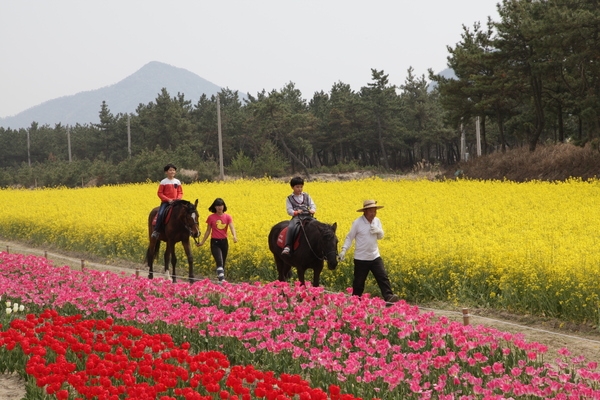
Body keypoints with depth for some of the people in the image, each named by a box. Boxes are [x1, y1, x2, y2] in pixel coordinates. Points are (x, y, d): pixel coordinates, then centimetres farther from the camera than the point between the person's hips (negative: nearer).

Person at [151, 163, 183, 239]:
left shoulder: (177, 182, 10)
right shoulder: (163, 182, 0)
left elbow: (180, 193, 12)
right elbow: (160, 193, -2)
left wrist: (178, 199, -9)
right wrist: (168, 199, -14)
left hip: (175, 202, 3)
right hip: (165, 202, -3)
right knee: (161, 214, -27)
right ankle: (156, 231, -20)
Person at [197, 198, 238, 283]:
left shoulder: (227, 217, 1)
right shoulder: (211, 217, -1)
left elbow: (232, 227, -13)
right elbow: (208, 231, 7)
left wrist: (234, 236, -34)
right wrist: (202, 242, 4)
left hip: (224, 242, 3)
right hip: (215, 242, -3)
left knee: (223, 263, 11)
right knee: (219, 262, -19)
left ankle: (220, 279, 22)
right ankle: (222, 279, -27)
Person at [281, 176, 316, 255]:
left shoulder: (306, 196, 17)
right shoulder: (289, 198, 11)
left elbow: (312, 205, 12)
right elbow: (289, 210, 4)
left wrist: (312, 210, -12)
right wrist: (295, 212, -18)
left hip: (307, 216, 2)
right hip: (296, 217, -2)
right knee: (291, 227, -34)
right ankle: (287, 247, -39)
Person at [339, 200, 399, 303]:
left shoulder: (377, 221, 3)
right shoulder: (357, 222, -11)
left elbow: (381, 237, 14)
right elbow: (349, 237, -6)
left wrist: (378, 231, -10)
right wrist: (343, 250, -18)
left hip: (375, 257, 4)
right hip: (361, 258, -4)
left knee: (383, 278, -8)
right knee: (359, 282, 7)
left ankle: (389, 298, -14)